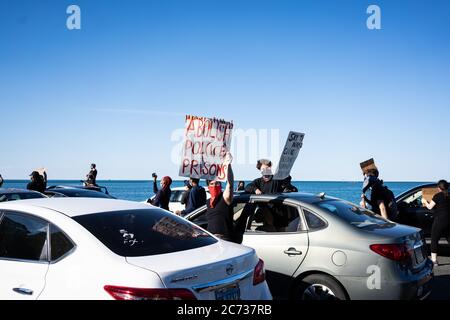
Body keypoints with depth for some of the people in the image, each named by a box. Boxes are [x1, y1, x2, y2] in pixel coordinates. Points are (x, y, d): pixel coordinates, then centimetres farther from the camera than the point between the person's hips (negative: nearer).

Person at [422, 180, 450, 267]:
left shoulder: (438, 196, -9)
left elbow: (430, 207, -5)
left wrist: (425, 201, 13)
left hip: (439, 220, -6)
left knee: (434, 239, 1)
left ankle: (434, 260, -4)